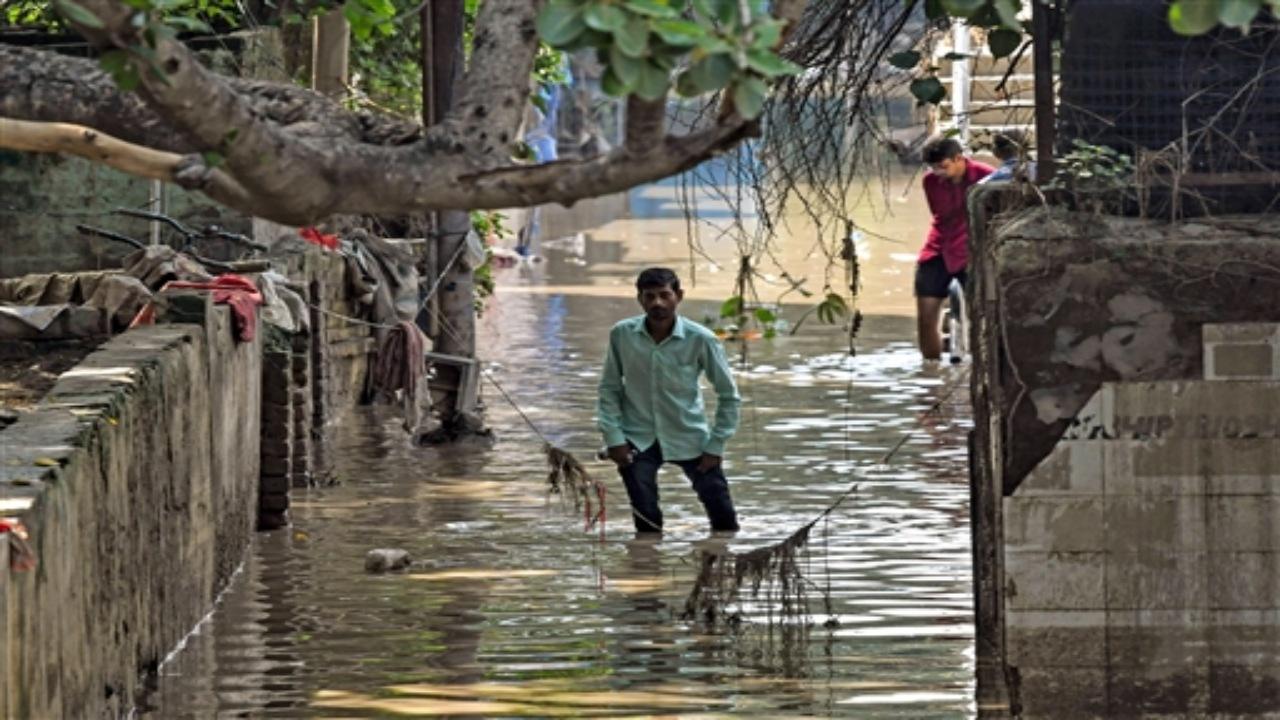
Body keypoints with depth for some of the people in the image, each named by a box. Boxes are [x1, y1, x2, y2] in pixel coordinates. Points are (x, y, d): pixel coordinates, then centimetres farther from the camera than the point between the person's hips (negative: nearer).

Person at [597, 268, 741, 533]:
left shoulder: (700, 340, -13)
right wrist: (613, 438, -6)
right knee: (646, 521, -9)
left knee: (723, 516, -1)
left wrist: (715, 446, -6)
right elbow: (609, 389, 3)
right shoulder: (622, 335, -9)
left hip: (690, 438, 0)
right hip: (637, 439, 0)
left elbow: (728, 395, -3)